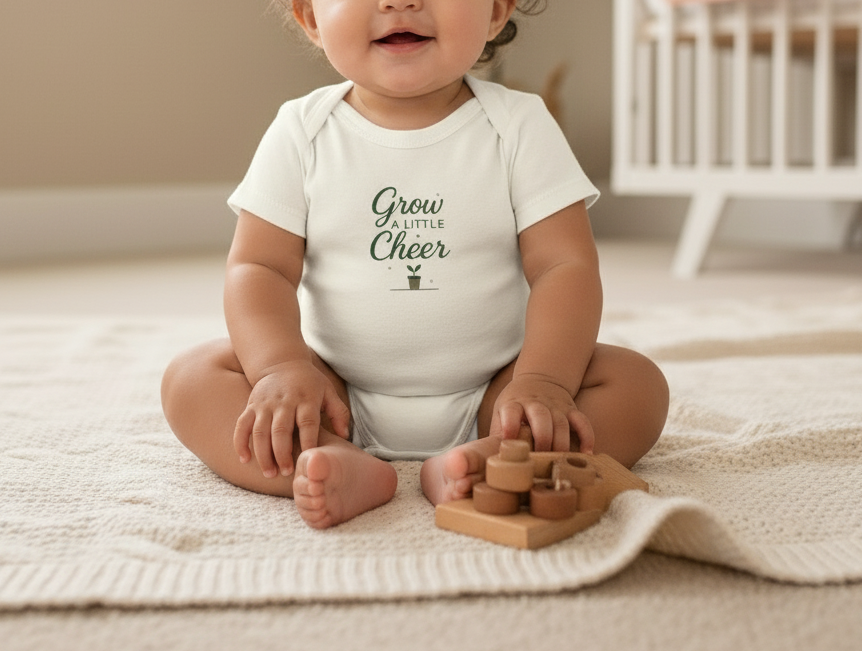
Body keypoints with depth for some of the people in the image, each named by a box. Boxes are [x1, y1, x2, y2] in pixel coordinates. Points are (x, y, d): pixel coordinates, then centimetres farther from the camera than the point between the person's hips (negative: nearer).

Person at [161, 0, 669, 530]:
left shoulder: (520, 128, -4)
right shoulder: (302, 132, -1)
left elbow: (564, 264, -11)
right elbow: (260, 266, -6)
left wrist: (542, 380, -27)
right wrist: (282, 367, -25)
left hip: (486, 396, 0)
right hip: (338, 403, 1)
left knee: (636, 383, -20)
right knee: (193, 376, -18)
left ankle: (486, 464, -39)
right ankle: (346, 468, -37)